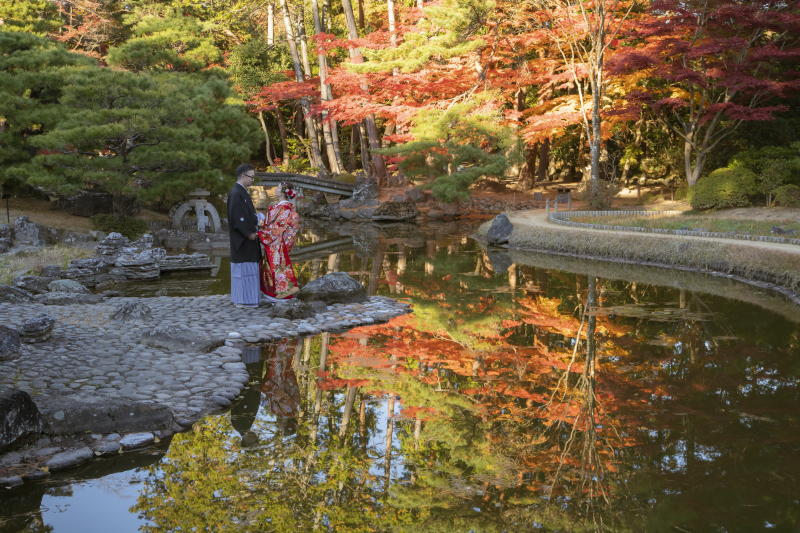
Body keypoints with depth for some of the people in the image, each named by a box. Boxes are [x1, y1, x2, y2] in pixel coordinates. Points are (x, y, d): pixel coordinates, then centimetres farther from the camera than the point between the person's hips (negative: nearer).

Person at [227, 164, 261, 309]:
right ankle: (242, 300, -1)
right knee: (243, 267, -6)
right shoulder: (236, 193, -16)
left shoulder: (243, 192, 15)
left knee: (247, 268, 12)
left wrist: (256, 220, 5)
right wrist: (250, 232, -19)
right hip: (242, 238, -10)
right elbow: (238, 215, -22)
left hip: (248, 235, 10)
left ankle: (241, 298, 19)